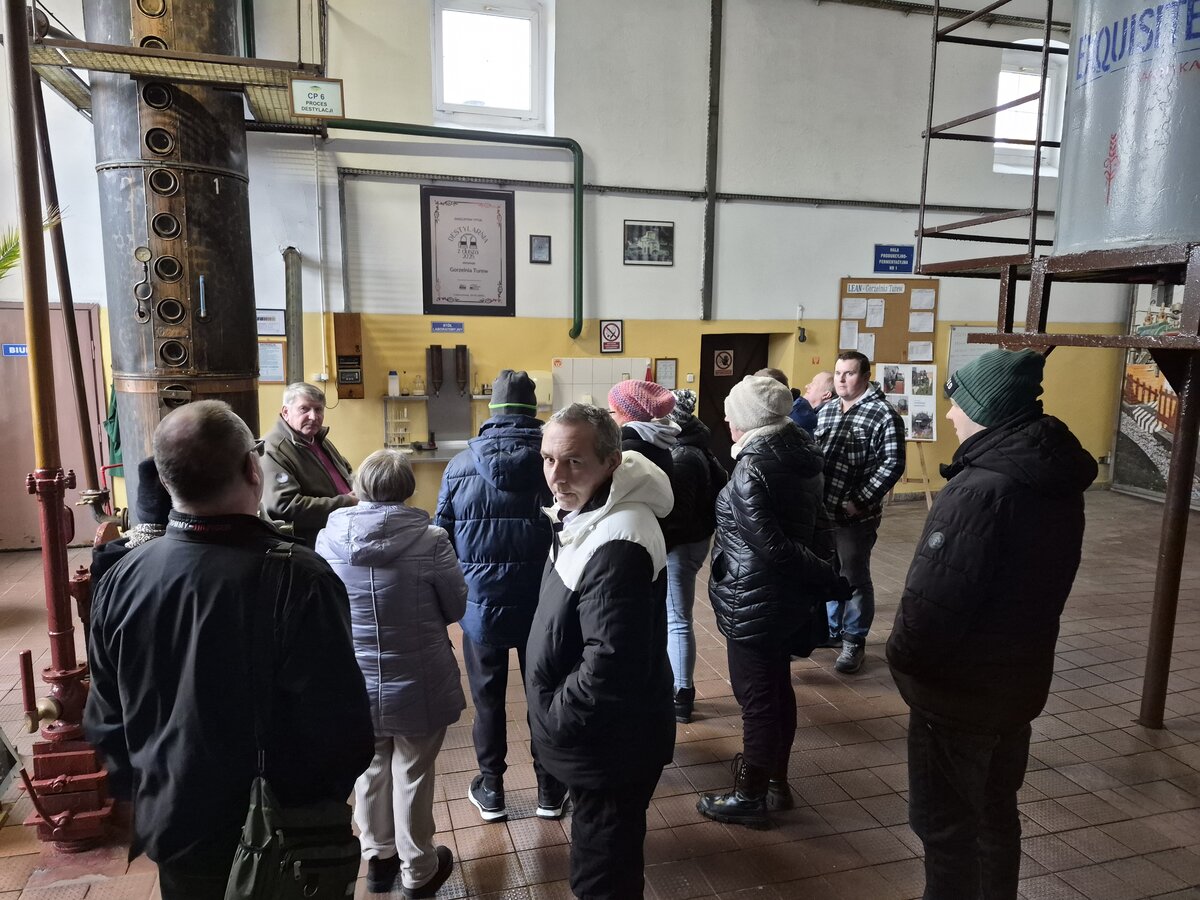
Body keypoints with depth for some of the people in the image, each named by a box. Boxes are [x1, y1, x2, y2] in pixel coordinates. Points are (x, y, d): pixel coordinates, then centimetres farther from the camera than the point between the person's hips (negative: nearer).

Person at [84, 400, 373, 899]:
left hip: (173, 832, 4)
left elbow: (106, 719, 1)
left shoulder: (121, 579, -12)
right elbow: (341, 722, -23)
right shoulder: (297, 578, -29)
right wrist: (327, 797, -3)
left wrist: (142, 794, 17)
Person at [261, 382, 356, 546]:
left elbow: (347, 472, 30)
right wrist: (345, 504, -19)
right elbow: (284, 507, -24)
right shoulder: (273, 452, -14)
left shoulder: (318, 438, 15)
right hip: (311, 545, -9)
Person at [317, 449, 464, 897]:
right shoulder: (429, 540, -20)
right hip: (418, 683, -2)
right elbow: (457, 607, -7)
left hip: (356, 683, 3)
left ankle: (378, 859, 41)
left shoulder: (328, 538, -12)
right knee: (412, 774, 15)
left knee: (371, 769, 23)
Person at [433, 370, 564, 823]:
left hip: (481, 603, 1)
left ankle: (491, 788, 30)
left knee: (488, 697, 17)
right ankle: (549, 787, 29)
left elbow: (441, 537, -1)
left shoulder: (461, 463, -6)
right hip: (542, 604, 0)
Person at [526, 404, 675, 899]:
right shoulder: (586, 514, 3)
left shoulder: (616, 546, -31)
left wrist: (553, 719, -18)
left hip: (611, 745, -10)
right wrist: (556, 715, 12)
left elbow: (609, 665, -33)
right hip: (599, 737, 10)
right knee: (607, 858, 29)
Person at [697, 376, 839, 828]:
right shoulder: (800, 457, 4)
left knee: (755, 694, 5)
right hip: (787, 596, 9)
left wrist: (823, 575, -17)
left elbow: (771, 544, -26)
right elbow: (820, 524, 7)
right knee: (777, 686, 21)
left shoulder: (751, 469, -22)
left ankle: (750, 796, 22)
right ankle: (775, 780, 37)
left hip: (753, 600, -9)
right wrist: (825, 574, 6)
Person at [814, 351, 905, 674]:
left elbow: (892, 463, -15)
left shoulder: (883, 414, -10)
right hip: (821, 510, 7)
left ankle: (854, 641, 21)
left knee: (855, 579, 6)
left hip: (855, 515, -6)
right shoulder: (825, 411, 12)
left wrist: (862, 501, -18)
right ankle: (830, 629, 35)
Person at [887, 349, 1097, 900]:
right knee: (994, 813, 25)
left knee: (944, 822, 10)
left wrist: (903, 659, -9)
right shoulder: (1056, 479, 1)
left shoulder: (980, 490, -28)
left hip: (958, 688, -9)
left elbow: (937, 598, -27)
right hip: (1017, 680, 9)